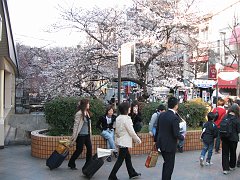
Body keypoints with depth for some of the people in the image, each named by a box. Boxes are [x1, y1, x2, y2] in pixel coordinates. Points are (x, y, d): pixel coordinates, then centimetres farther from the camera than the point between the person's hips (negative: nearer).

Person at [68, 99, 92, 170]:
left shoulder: (87, 113, 9)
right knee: (79, 150, 2)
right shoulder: (79, 113, -15)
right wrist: (74, 136, -15)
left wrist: (89, 133, 14)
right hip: (81, 135, -7)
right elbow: (76, 125, -15)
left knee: (89, 148, 3)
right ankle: (71, 164, 21)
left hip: (87, 134, 7)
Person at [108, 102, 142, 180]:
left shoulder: (118, 118, 6)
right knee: (120, 159, -1)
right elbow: (131, 132, -17)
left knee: (127, 157, 19)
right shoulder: (126, 119, -20)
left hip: (120, 140, 9)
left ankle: (132, 173, 32)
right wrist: (138, 140, -4)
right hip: (124, 142, -9)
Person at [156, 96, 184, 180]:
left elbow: (157, 129, 8)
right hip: (170, 145, -7)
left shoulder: (161, 115, 1)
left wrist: (156, 141, 19)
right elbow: (176, 134, -21)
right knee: (169, 165, 8)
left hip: (161, 144, 7)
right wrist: (182, 137, -1)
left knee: (166, 163, 24)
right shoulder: (175, 118, -21)